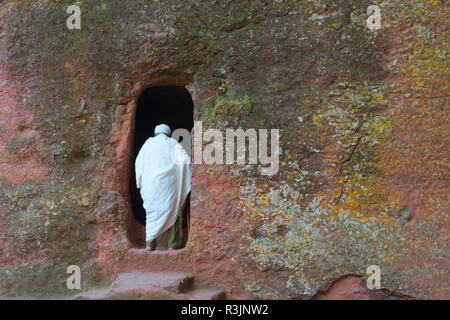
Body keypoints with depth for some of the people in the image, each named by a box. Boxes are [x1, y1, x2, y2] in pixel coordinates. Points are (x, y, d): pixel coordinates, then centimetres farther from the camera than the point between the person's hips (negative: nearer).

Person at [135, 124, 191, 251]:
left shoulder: (149, 142, 15)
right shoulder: (173, 143, 12)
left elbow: (139, 161, 8)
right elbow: (185, 160, 0)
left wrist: (141, 182, 13)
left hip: (151, 182, 1)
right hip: (170, 182, -1)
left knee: (152, 211, 10)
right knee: (173, 211, 5)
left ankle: (150, 242, 3)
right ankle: (172, 244, 1)